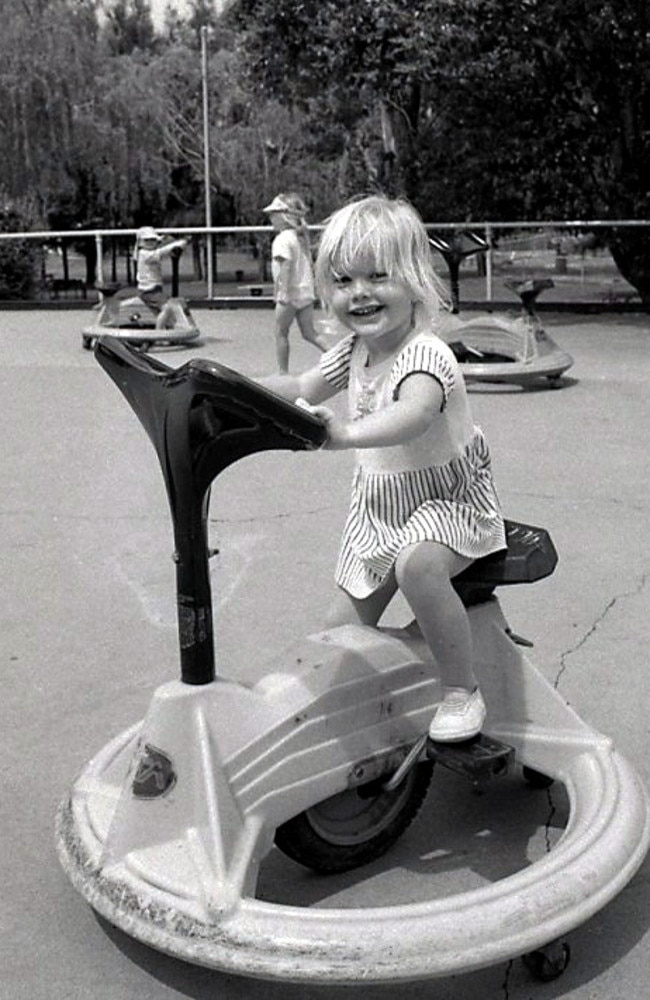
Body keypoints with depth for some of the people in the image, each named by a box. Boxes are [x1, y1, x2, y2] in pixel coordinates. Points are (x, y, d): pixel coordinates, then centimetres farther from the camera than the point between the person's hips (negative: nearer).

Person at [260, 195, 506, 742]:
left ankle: (463, 691, -21)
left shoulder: (425, 355, -28)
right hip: (378, 504, 7)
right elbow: (302, 389, 11)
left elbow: (412, 416, -49)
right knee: (343, 628, 8)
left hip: (447, 498, -7)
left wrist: (344, 433, -67)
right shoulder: (354, 349, -1)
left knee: (418, 565, -39)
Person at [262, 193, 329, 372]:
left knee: (281, 333, 5)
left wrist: (283, 292, -25)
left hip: (290, 293, -8)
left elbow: (286, 266, -22)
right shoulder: (301, 237, 13)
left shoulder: (282, 239, -13)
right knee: (309, 333, 11)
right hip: (306, 291, 8)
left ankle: (282, 371, 11)